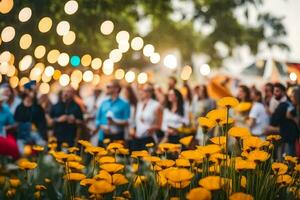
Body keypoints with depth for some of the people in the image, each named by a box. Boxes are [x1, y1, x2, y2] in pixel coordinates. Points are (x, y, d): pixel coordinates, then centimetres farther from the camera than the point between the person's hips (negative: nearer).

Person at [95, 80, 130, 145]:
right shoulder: (104, 103, 13)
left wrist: (114, 122, -20)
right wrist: (103, 127, -7)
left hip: (117, 138, -4)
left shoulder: (124, 104, 0)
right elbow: (98, 119, 13)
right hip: (103, 138, 4)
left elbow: (127, 122, -4)